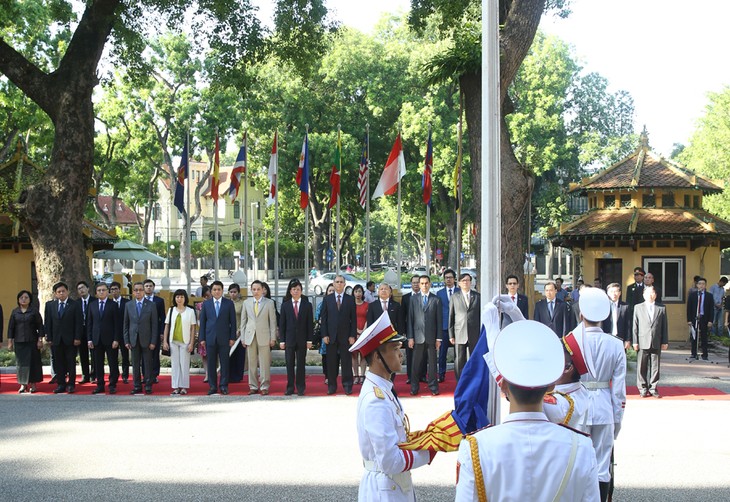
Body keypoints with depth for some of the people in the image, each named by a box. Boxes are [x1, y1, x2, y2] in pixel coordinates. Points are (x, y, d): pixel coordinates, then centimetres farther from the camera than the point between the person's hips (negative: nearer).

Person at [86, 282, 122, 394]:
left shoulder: (113, 305, 0)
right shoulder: (92, 305, 10)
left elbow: (117, 324, -3)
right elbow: (89, 323, 10)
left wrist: (116, 339, -10)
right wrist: (89, 339, 2)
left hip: (110, 339, -3)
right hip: (96, 340, 3)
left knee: (113, 364, 0)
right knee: (98, 364, 6)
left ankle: (112, 385, 7)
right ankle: (100, 385, 13)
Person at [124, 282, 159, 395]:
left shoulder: (151, 305, 0)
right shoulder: (128, 305, 7)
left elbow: (154, 325, -1)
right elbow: (125, 324, 8)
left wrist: (153, 342, -7)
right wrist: (126, 341, 1)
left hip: (146, 339, -2)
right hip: (134, 339, 2)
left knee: (148, 364, 1)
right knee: (135, 364, 6)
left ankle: (148, 386, 9)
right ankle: (137, 386, 13)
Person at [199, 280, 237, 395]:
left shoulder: (229, 303, 5)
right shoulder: (206, 304, 8)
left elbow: (233, 322, 3)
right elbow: (202, 322, 8)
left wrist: (232, 338, -3)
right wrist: (202, 338, 2)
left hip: (224, 338, -1)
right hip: (210, 338, 1)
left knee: (224, 363, 1)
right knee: (211, 363, 3)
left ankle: (223, 386, 8)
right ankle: (212, 387, 9)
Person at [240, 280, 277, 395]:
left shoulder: (269, 303, 3)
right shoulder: (246, 303, 9)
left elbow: (273, 321, 2)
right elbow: (243, 321, 11)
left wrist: (273, 338, -3)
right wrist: (243, 338, 6)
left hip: (264, 336, -2)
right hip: (250, 336, 2)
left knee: (264, 363, -2)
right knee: (252, 363, 5)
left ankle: (264, 387, 5)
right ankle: (253, 387, 12)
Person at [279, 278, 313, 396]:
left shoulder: (307, 305, 3)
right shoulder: (285, 305, 5)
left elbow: (310, 323, 2)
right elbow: (282, 324, 4)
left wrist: (309, 340, -4)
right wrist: (282, 340, -1)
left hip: (302, 339, -1)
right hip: (289, 339, 1)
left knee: (301, 364, 3)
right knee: (289, 364, 3)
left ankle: (300, 387, 10)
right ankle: (290, 387, 10)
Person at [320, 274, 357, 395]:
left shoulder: (350, 299, 5)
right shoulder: (327, 299, 7)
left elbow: (354, 319, 3)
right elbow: (324, 318, 5)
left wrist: (352, 335, -4)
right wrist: (324, 335, -3)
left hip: (345, 336, -1)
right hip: (331, 336, 1)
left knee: (346, 362, 1)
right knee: (331, 362, 3)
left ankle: (347, 385, 8)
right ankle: (332, 385, 11)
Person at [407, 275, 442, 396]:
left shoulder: (436, 300, 3)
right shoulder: (413, 299, 5)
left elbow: (439, 320, 3)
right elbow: (410, 319, 4)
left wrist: (438, 338, -2)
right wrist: (410, 337, -2)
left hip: (431, 337, 0)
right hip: (418, 336, 0)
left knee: (432, 363, 5)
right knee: (416, 363, 3)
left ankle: (433, 387, 14)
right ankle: (414, 387, 12)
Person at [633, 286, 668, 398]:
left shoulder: (662, 308, 9)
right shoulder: (638, 308, 8)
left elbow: (664, 326, 8)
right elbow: (635, 326, 5)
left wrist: (665, 342, 3)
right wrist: (635, 342, -1)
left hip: (656, 343, 1)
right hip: (643, 343, -1)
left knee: (655, 367, 4)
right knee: (642, 367, 1)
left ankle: (653, 388, 12)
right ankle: (643, 389, 9)